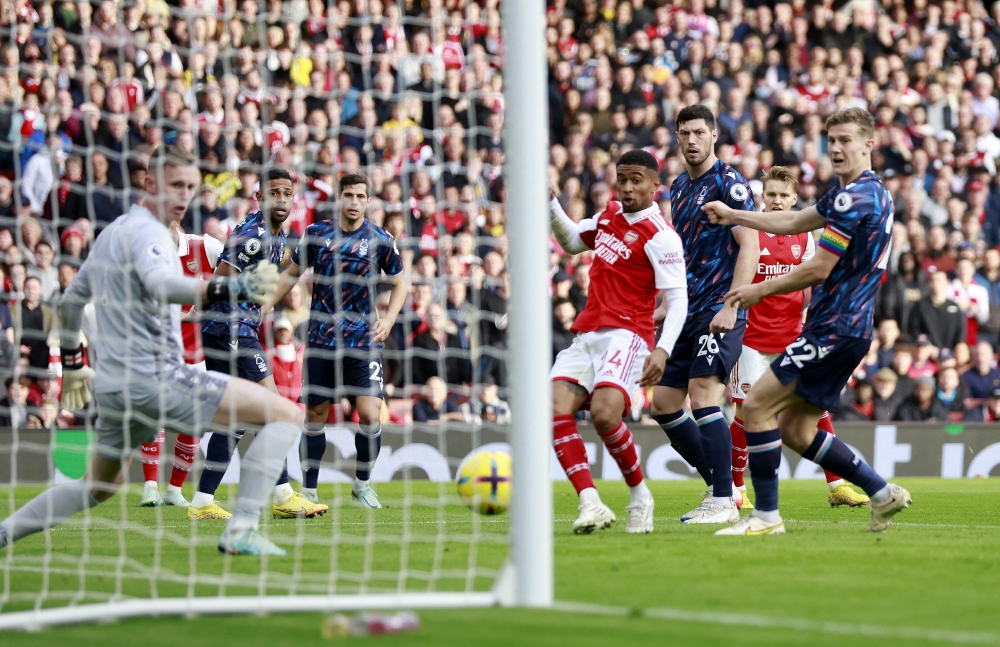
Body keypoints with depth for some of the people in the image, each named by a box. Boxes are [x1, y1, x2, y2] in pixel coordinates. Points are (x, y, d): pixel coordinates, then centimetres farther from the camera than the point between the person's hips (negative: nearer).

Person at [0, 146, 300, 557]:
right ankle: (240, 531, -20)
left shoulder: (111, 233, 19)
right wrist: (233, 288, -47)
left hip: (112, 384, 10)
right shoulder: (147, 231, -11)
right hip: (157, 377, -10)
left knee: (98, 488, 30)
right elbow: (161, 285, -35)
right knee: (285, 414, -11)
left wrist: (73, 364, 41)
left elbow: (70, 301, 30)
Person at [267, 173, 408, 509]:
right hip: (321, 339, 1)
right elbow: (291, 274, 13)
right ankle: (308, 490, 17)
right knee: (315, 415, 5)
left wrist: (389, 318, -5)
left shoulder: (381, 240, -2)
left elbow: (400, 283, 10)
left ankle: (362, 483, 9)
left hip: (364, 340, -1)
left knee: (369, 413, -12)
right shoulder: (316, 234, 0)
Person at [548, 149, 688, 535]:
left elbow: (677, 299, -11)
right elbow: (572, 242, 36)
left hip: (626, 336, -7)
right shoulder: (609, 216, 16)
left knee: (604, 413, -29)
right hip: (586, 334, 7)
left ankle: (639, 495, -5)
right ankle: (590, 503, -23)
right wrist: (552, 207, 18)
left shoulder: (659, 236, -8)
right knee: (556, 411, -17)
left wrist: (663, 349, -25)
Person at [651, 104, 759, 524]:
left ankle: (723, 502, -15)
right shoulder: (680, 186, 16)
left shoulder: (728, 183, -9)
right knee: (663, 403, 7)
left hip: (720, 311, -9)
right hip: (689, 312, 9)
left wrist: (731, 307, -22)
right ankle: (719, 485, 16)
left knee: (703, 396, -18)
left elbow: (749, 247, -15)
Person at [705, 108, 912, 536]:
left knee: (756, 405, -10)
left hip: (836, 329, -10)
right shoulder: (870, 192, 17)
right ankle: (882, 493, 16)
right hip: (847, 328, 10)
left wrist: (760, 290, -6)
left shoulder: (856, 198, -16)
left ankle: (766, 515, -8)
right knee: (796, 432, 13)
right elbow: (794, 222, 27)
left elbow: (818, 269, -18)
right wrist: (732, 216, 28)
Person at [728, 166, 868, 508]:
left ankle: (836, 485, 4)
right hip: (753, 336, -3)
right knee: (747, 411, -4)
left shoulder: (803, 237, 8)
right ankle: (735, 488, 9)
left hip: (793, 337, 3)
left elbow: (809, 291, 12)